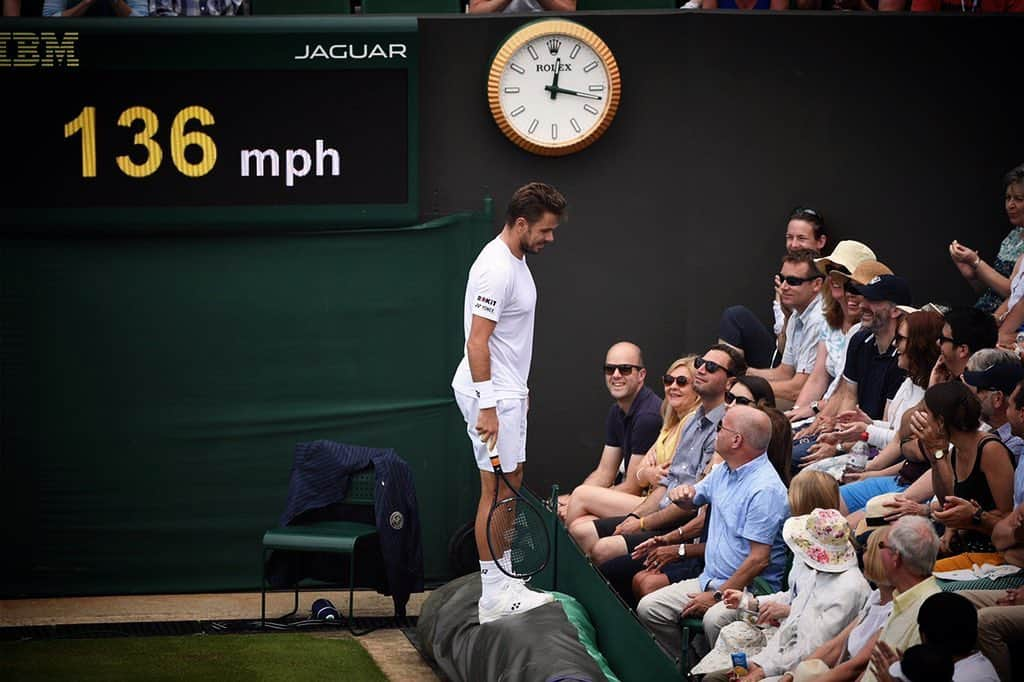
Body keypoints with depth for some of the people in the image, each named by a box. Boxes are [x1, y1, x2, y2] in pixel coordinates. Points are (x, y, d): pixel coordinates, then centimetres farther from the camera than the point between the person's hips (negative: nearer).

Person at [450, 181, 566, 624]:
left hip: (507, 391, 11)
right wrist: (487, 407, -27)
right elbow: (478, 341, -25)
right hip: (492, 394, -11)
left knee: (510, 486, 15)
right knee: (497, 490, -8)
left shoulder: (514, 261, 12)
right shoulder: (497, 269, -21)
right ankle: (494, 596, -5)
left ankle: (505, 581, 23)